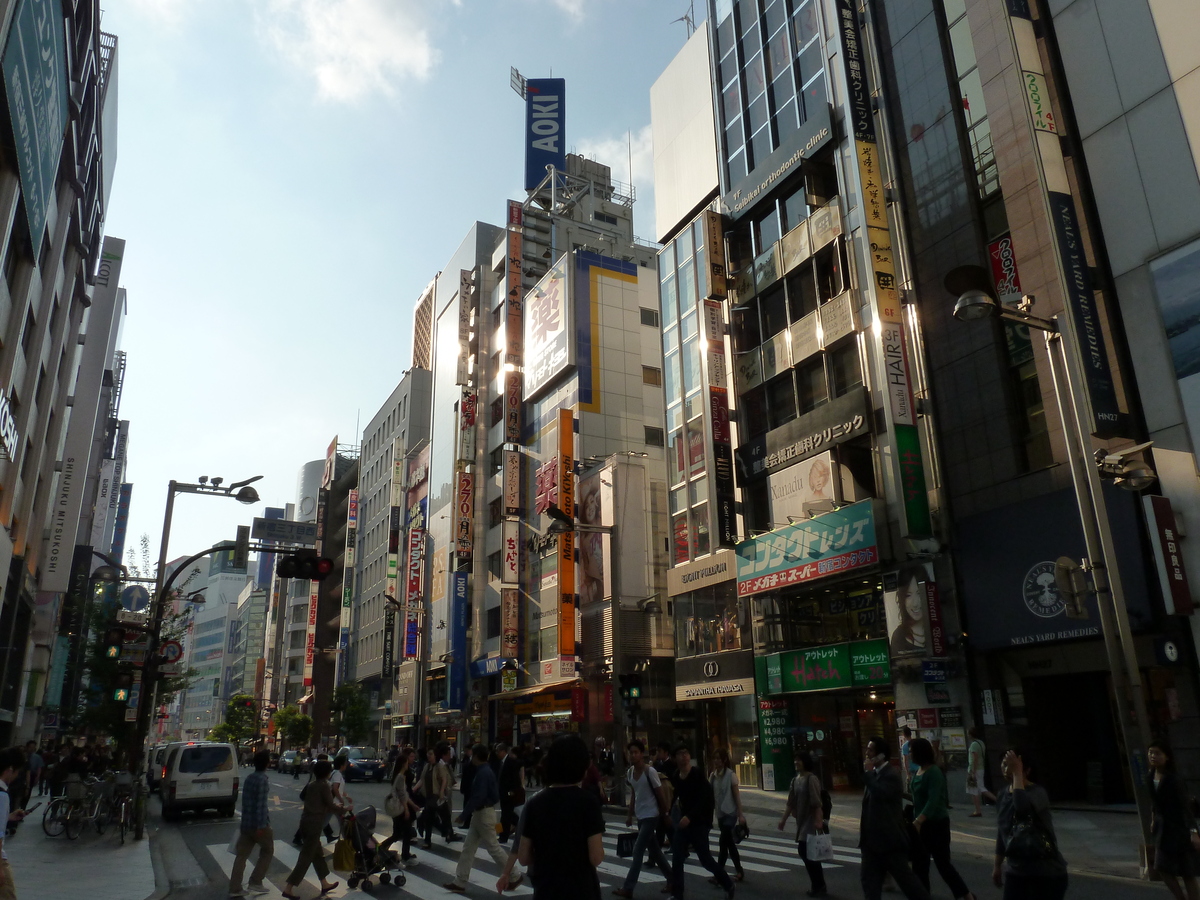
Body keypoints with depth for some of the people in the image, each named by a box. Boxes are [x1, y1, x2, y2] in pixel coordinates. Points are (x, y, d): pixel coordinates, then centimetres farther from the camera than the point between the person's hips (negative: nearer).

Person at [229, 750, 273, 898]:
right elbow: (261, 804, -21)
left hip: (246, 822, 7)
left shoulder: (249, 778, 9)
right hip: (259, 823, -7)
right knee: (267, 851, 10)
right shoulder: (263, 780, -17)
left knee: (242, 854, 10)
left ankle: (235, 888, 10)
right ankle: (255, 883, 10)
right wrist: (262, 825, -21)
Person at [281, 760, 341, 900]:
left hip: (305, 821, 8)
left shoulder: (311, 784, 11)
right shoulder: (324, 785, -12)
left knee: (317, 852, 18)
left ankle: (324, 884, 28)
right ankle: (289, 888, -4)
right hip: (314, 823, -8)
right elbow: (331, 807, -12)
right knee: (306, 856, -3)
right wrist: (342, 808, 8)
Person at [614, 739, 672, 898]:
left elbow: (661, 794, -11)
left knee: (638, 850, -8)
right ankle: (671, 878, 28)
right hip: (640, 816, 8)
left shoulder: (650, 771, -18)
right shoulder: (630, 772, 3)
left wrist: (664, 815, -5)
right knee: (654, 850, 15)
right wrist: (630, 815, 13)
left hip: (651, 816, -8)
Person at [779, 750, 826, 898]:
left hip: (811, 821, -8)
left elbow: (817, 803, -20)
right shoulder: (795, 779, 10)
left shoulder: (811, 779, -14)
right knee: (804, 851, 10)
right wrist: (784, 819, 12)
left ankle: (819, 887, 7)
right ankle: (818, 886, 22)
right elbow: (791, 802, 14)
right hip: (801, 821, 8)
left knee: (809, 853, -7)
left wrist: (819, 820, -26)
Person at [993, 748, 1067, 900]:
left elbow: (1022, 806, -41)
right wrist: (998, 865, 20)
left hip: (1046, 873, -6)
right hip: (1015, 872, 6)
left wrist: (1017, 772, -32)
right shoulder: (1003, 795, 4)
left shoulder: (1038, 792, -16)